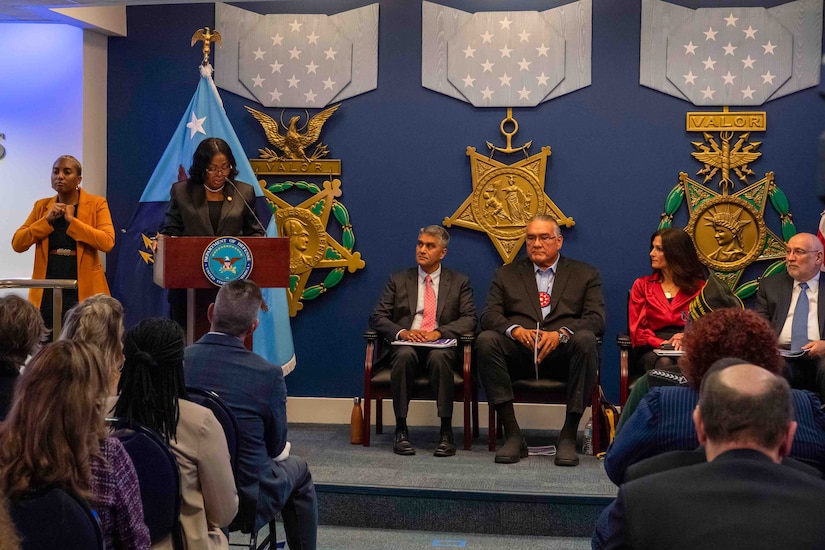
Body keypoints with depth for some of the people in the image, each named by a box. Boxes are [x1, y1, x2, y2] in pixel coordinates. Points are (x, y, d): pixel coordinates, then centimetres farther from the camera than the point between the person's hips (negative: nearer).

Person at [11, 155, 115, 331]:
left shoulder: (96, 204, 0)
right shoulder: (42, 206, 9)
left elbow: (107, 242, -14)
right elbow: (17, 244, 2)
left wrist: (72, 220, -14)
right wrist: (47, 220, -8)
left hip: (83, 291, -3)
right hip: (47, 292, 3)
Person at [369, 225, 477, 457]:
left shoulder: (459, 282, 13)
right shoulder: (398, 280, 15)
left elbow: (469, 319, 2)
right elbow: (377, 317, 7)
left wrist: (439, 332, -15)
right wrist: (402, 332, -13)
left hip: (440, 345, -1)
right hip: (405, 343, 1)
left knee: (439, 356, -36)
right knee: (405, 355, -35)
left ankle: (446, 432, -29)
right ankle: (401, 430, -27)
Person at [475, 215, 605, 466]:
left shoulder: (585, 274, 16)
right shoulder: (506, 274, 19)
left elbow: (596, 319, 1)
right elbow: (489, 315, 6)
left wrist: (561, 334, -19)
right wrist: (515, 330, -17)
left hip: (563, 353, -1)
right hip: (519, 353, 1)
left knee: (586, 339, -34)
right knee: (485, 340, -29)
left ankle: (568, 435, -26)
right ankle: (512, 434, -25)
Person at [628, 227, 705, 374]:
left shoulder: (698, 286, 16)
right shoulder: (642, 285, 17)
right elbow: (637, 330, 8)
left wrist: (686, 336, -16)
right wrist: (662, 343, -12)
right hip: (652, 350, 0)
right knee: (665, 363, -37)